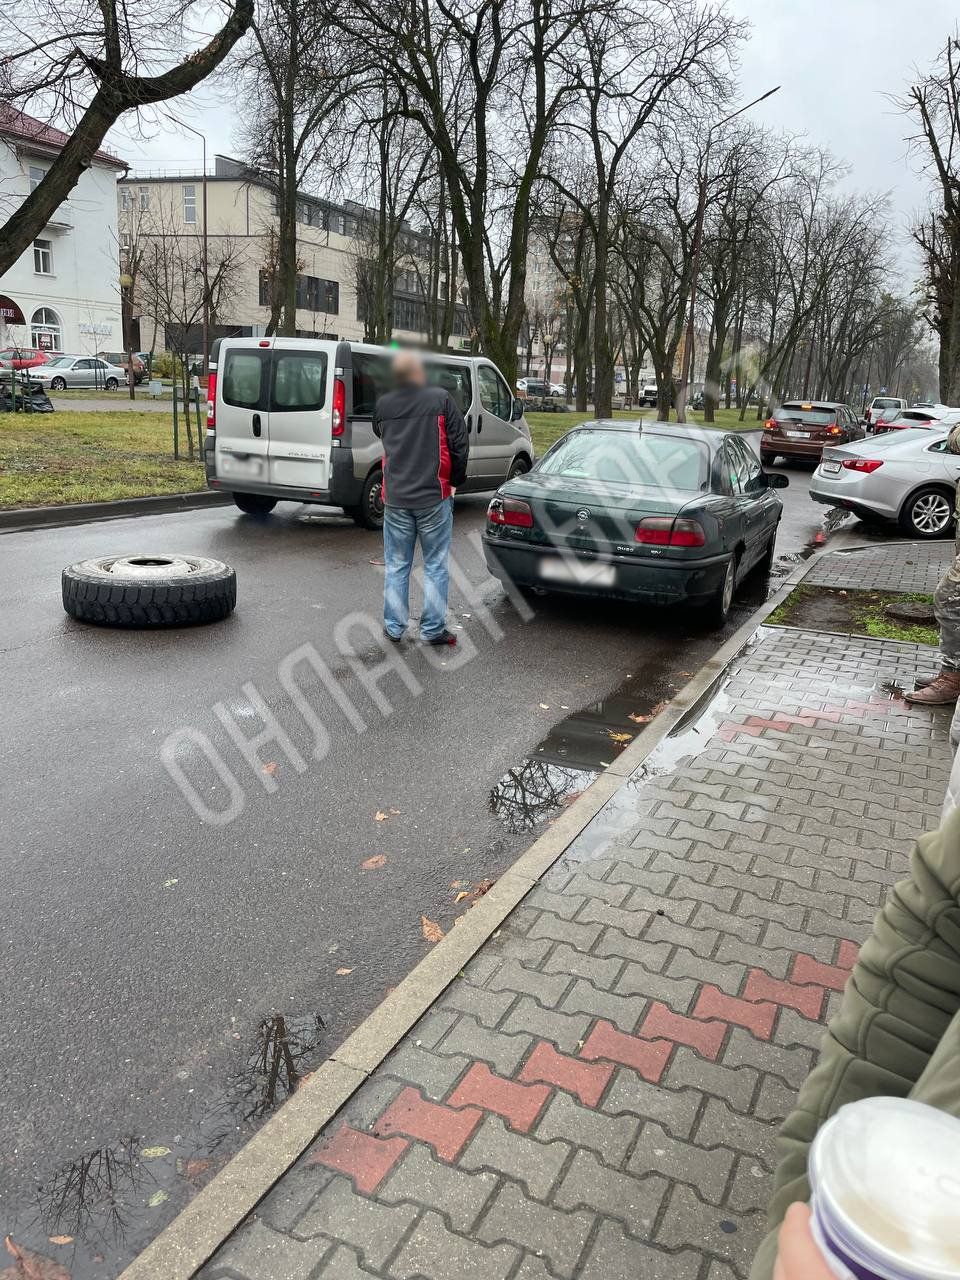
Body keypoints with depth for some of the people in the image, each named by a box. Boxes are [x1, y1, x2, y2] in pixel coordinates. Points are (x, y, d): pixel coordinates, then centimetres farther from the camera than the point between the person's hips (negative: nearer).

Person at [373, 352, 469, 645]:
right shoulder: (441, 400, -7)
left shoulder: (383, 405, 4)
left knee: (396, 566, 12)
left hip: (395, 498, 3)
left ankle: (394, 628, 18)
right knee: (436, 566, 6)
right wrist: (455, 480, 7)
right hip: (434, 496, -3)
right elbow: (459, 444, -6)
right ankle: (433, 630, 10)